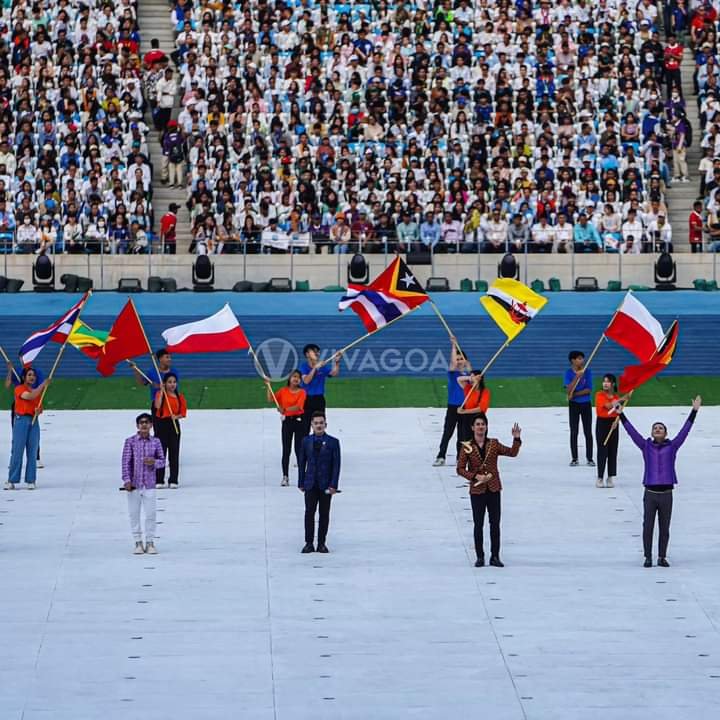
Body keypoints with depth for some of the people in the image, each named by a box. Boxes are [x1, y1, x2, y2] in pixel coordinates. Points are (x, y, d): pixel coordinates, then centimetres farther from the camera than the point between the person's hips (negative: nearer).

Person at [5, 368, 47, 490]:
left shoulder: (37, 391, 17)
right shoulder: (19, 389, -1)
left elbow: (40, 408, 20)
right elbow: (30, 396, -19)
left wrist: (39, 410, -3)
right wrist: (43, 385, -19)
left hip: (34, 422, 5)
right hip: (21, 420, -5)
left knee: (32, 452, 1)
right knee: (17, 451, -6)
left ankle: (31, 481, 4)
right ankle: (11, 481, -4)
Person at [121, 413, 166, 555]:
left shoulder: (155, 442, 3)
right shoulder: (130, 441, -2)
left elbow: (162, 461, 8)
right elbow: (126, 462, -5)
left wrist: (155, 462, -15)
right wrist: (127, 480, -13)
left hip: (149, 484, 1)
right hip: (134, 484, -1)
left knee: (151, 514, 1)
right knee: (134, 514, 5)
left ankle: (150, 543, 12)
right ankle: (138, 543, 15)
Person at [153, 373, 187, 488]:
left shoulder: (180, 396, 6)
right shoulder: (160, 394, -1)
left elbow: (183, 413, 6)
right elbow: (157, 406, -20)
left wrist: (176, 416, -14)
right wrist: (162, 391, -18)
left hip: (174, 425, 2)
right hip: (161, 424, -2)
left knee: (174, 453, 2)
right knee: (160, 452, -1)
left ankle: (173, 481, 7)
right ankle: (159, 480, 5)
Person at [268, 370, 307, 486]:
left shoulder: (302, 392, -3)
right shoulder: (283, 391, 6)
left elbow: (298, 406, -17)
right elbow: (270, 399, 1)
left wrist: (285, 409, -32)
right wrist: (268, 386, -7)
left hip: (298, 421, -2)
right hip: (287, 421, 2)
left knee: (299, 449, 0)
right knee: (286, 450, 2)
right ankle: (285, 477, 7)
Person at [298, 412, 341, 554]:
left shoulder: (333, 442, -2)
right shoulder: (306, 441, 5)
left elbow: (336, 465, -3)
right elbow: (301, 463, 8)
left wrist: (333, 485, -9)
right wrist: (301, 482, 5)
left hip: (326, 484, -1)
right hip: (310, 484, 1)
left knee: (324, 514, 4)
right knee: (309, 513, -2)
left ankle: (321, 543, 10)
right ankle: (309, 543, 3)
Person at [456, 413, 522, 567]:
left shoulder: (494, 444, 2)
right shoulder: (467, 447, -4)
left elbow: (512, 452, 0)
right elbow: (460, 469, -4)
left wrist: (516, 438, -14)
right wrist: (476, 476, -15)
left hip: (493, 489, 2)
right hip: (477, 490, -2)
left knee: (495, 523, 4)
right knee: (478, 524, 4)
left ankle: (495, 557, 11)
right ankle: (480, 557, 13)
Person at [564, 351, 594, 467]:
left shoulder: (587, 372, -4)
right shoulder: (569, 373, -6)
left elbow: (589, 390, -8)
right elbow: (569, 390, -17)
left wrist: (574, 394, -16)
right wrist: (577, 376, -27)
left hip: (586, 404, 0)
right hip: (574, 405, 0)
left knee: (588, 432, 2)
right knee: (574, 432, 2)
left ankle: (589, 458, 8)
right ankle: (574, 458, 9)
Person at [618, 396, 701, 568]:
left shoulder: (672, 446, 4)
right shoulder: (646, 446, 4)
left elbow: (685, 430, 0)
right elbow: (631, 431, 0)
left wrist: (694, 411, -6)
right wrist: (621, 414, -6)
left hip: (666, 494, 0)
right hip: (650, 494, 0)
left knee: (664, 528, 7)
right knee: (647, 527, 2)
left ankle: (662, 557, 16)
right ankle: (648, 557, 11)